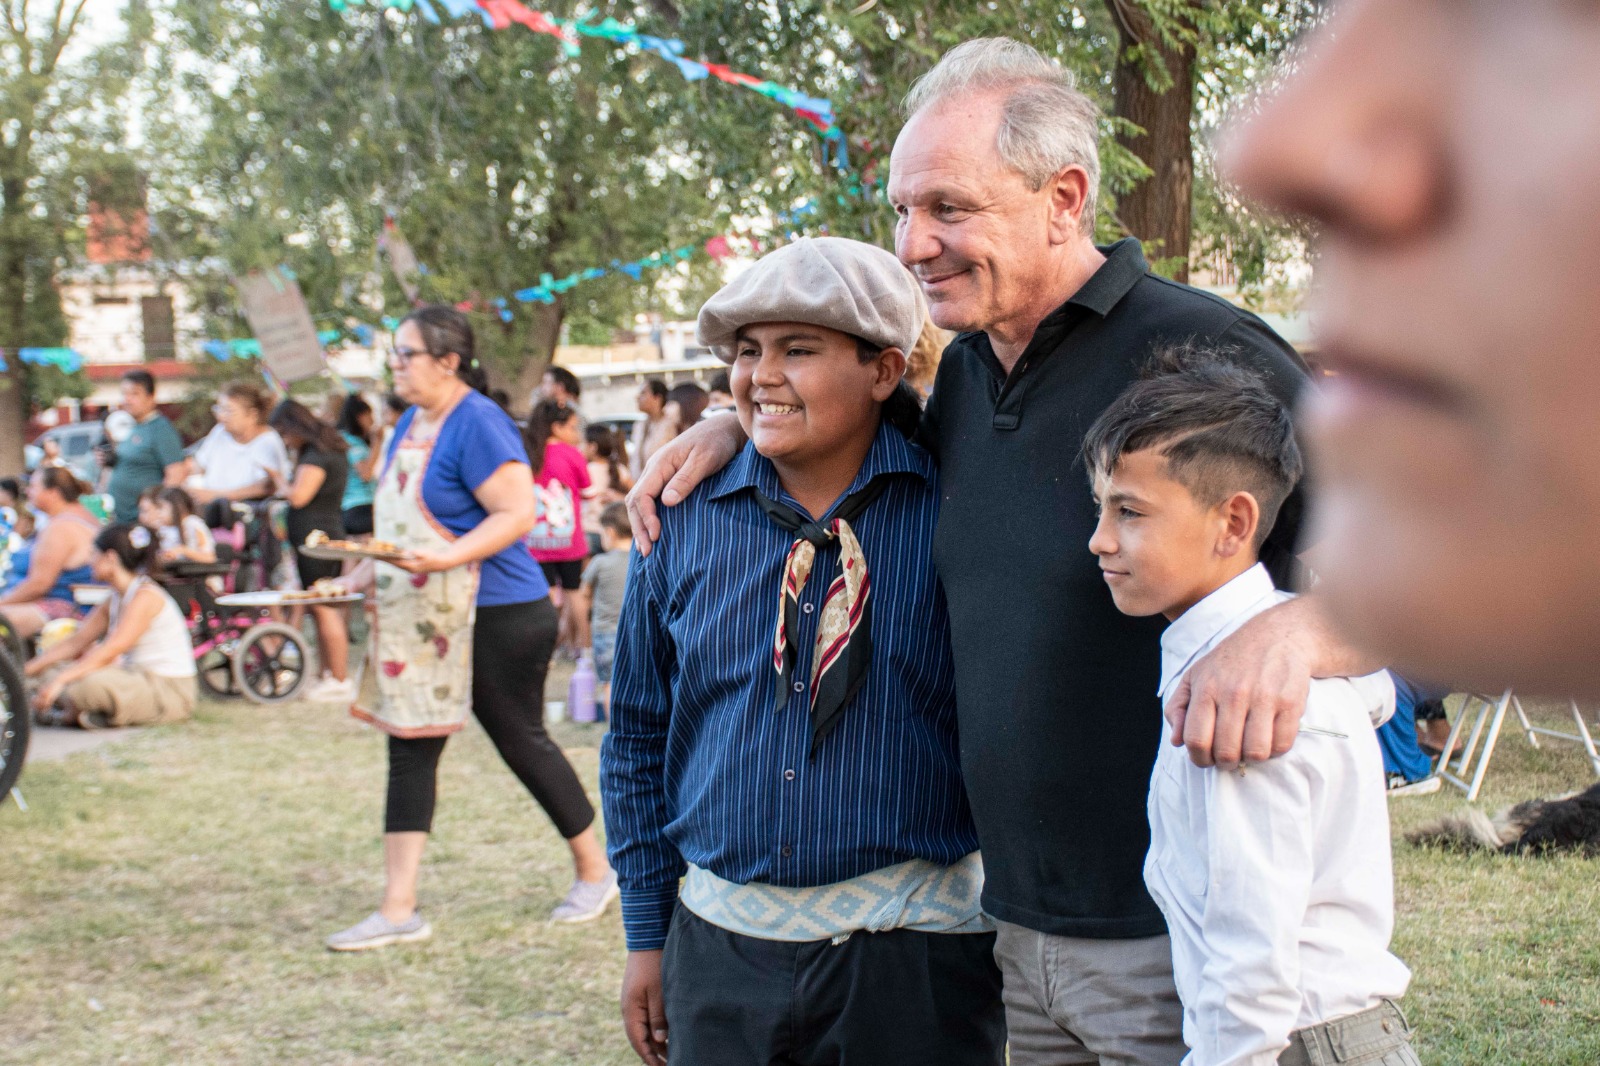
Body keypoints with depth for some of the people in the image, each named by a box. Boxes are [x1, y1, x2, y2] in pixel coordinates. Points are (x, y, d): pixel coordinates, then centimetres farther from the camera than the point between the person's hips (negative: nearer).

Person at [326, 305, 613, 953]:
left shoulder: (478, 424, -16)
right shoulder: (410, 424, 11)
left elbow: (517, 514, -23)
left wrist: (444, 560, -32)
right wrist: (371, 571, 12)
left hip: (498, 615, -9)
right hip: (426, 619, 9)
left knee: (521, 741, 4)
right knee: (410, 747, 3)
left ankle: (594, 870, 25)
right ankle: (398, 910, 5)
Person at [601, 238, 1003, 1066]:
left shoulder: (956, 509, -7)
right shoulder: (687, 520, 3)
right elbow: (639, 735, 10)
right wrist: (647, 934, 10)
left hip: (915, 949, -3)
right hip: (721, 940, 3)